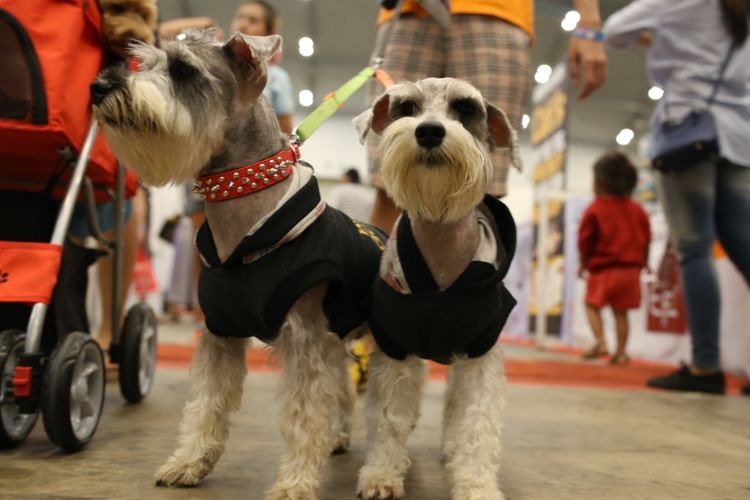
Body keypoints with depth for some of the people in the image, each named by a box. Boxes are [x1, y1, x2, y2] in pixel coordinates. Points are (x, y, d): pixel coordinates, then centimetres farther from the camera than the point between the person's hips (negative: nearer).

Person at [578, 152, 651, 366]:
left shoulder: (594, 210, -7)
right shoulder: (637, 210, 8)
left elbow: (585, 243, -5)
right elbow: (646, 241, 10)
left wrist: (583, 265, 7)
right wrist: (643, 262, 22)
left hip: (603, 270, -4)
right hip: (630, 270, 4)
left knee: (592, 304, 9)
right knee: (621, 311, 8)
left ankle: (600, 342, -7)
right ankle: (621, 352, 8)